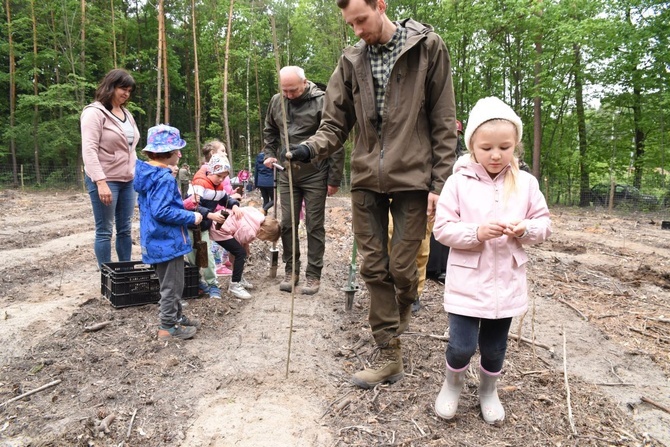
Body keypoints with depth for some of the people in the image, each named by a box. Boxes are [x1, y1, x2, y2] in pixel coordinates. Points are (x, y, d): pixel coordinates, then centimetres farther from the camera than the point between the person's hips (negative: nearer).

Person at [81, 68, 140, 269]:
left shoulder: (126, 113, 14)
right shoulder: (94, 112, -9)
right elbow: (89, 150, -17)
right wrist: (101, 182, -25)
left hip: (128, 180, 7)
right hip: (105, 180, -7)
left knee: (125, 229, 12)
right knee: (105, 231, 0)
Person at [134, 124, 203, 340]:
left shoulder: (147, 172, 8)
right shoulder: (165, 178, -21)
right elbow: (162, 212, -27)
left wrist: (183, 208, 17)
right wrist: (191, 217, -19)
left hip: (157, 240, 10)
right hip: (167, 240, -10)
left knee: (170, 283, 21)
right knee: (172, 284, 3)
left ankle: (175, 316, 34)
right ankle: (168, 327, 13)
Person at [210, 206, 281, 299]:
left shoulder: (261, 218, -4)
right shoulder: (250, 232, -25)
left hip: (223, 223, 10)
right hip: (219, 231, -10)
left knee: (244, 250, 15)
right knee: (241, 253, -15)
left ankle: (237, 278, 28)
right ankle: (234, 285, -8)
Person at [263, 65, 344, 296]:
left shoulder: (321, 102, -12)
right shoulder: (276, 102, 4)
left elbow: (336, 143, -11)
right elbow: (270, 131, 22)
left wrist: (334, 179, -10)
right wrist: (270, 154, 7)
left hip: (315, 175, -5)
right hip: (287, 174, 5)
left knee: (314, 227, 3)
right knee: (287, 224, 8)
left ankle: (313, 274, 13)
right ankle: (291, 270, 22)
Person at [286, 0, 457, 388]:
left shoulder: (428, 47, 0)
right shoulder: (352, 61, 9)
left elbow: (444, 123, -2)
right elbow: (336, 123, 9)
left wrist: (440, 182, -7)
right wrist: (311, 148, -12)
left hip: (412, 179, -3)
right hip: (366, 181, 4)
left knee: (402, 267, 1)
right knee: (374, 268, 5)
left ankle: (403, 310, 35)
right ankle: (389, 354, 17)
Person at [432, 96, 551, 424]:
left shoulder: (526, 183, 0)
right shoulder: (458, 182, -8)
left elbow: (544, 225, 6)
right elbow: (442, 228, -10)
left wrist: (525, 229, -16)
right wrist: (477, 232, -24)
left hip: (507, 282, 3)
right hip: (467, 282, -2)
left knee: (494, 347, 15)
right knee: (462, 346, -3)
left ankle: (488, 390, 43)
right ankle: (452, 384, 30)